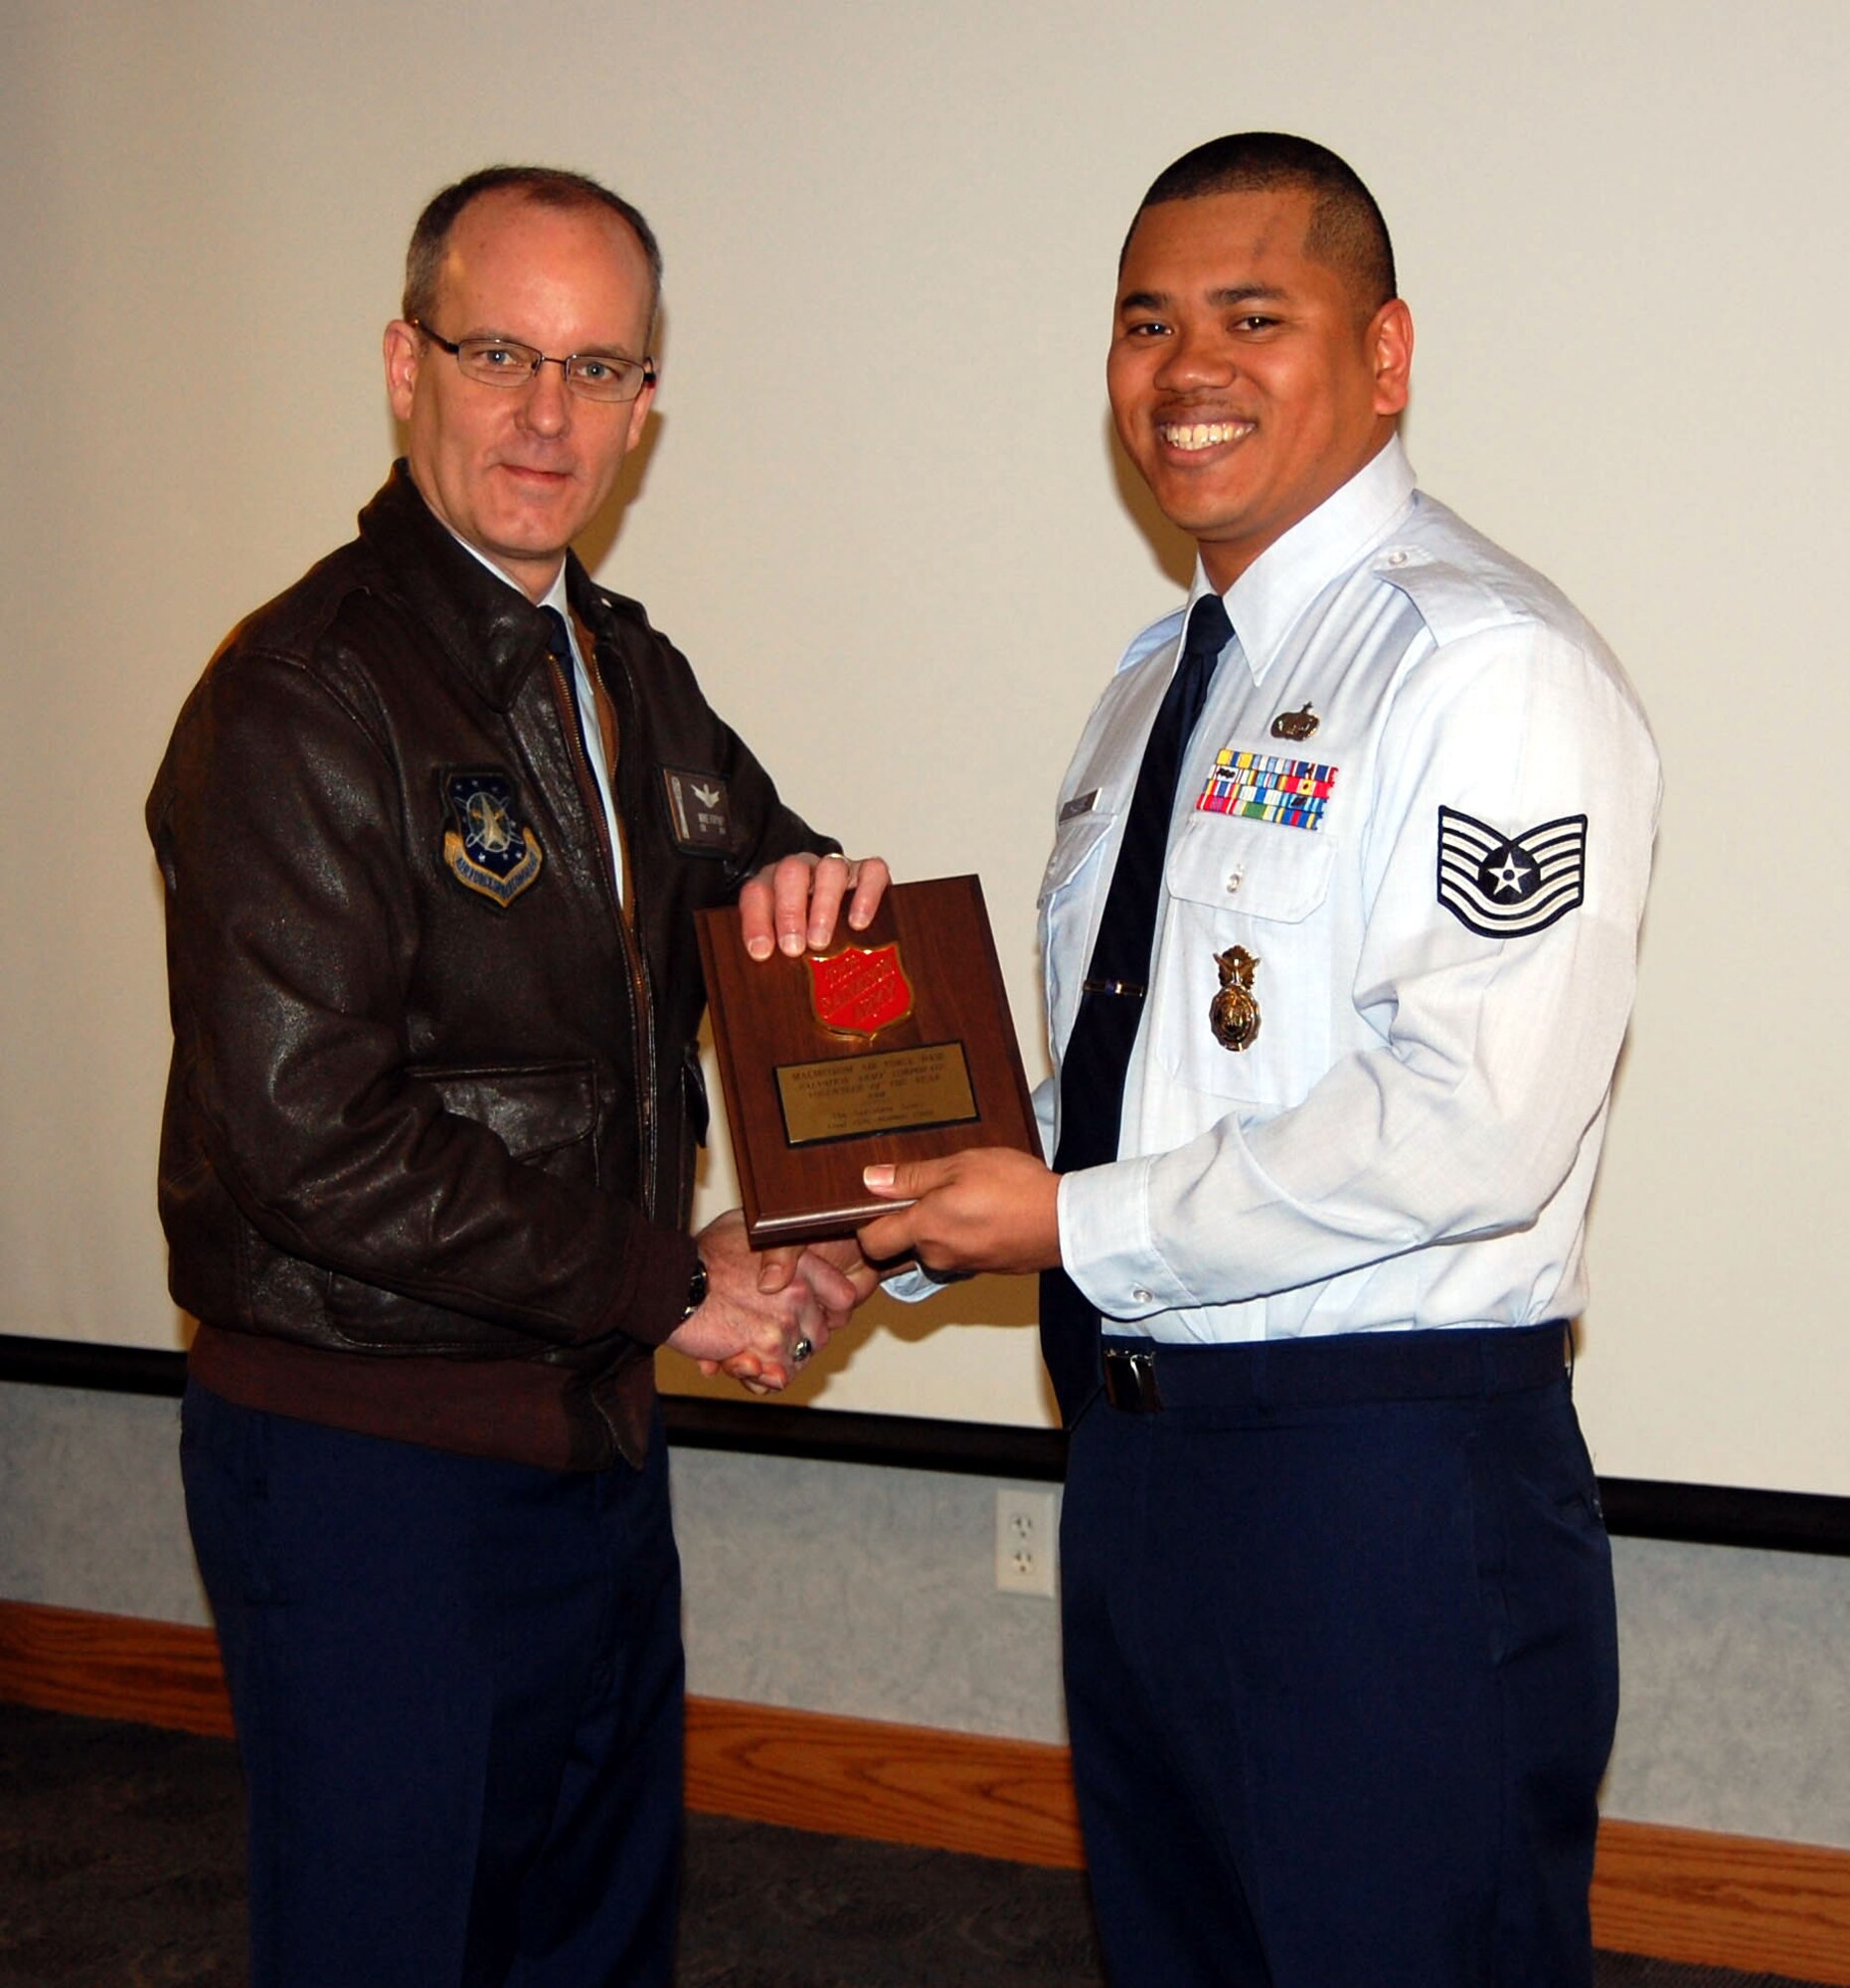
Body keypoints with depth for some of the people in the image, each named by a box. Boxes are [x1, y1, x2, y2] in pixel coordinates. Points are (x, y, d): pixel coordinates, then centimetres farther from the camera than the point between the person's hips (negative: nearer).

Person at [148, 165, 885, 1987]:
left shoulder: (631, 675, 10)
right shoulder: (302, 695, -17)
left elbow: (757, 861, 24)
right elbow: (309, 1136, -23)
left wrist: (811, 886, -3)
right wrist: (668, 1282, -16)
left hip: (598, 1426, 8)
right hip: (368, 1466, -8)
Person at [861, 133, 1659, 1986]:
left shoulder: (1487, 668, -14)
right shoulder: (1152, 687, 15)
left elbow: (1472, 1129, -23)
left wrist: (1089, 1226, -17)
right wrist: (908, 1219, 2)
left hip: (1388, 1471, -9)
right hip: (1134, 1437, 9)